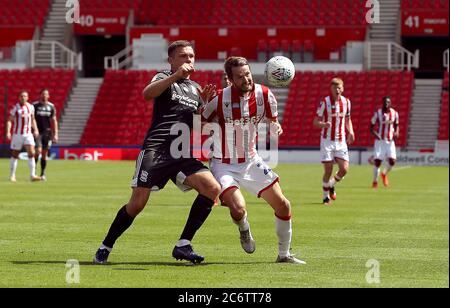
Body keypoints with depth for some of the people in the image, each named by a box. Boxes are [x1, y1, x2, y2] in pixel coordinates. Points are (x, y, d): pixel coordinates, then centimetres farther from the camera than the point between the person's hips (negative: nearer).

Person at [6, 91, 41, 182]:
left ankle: (32, 175, -12)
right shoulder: (15, 108, -6)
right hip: (17, 134, -3)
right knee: (15, 155, 4)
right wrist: (8, 132, -19)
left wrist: (35, 129, 9)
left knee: (31, 153, -11)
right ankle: (12, 176, 16)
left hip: (28, 134, 3)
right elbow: (9, 120, -7)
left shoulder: (31, 107, 7)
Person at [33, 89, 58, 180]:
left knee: (44, 154, 3)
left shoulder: (51, 106, 6)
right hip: (37, 132, -2)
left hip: (47, 132, 2)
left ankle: (43, 174, 10)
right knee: (38, 151, -15)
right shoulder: (34, 105, 0)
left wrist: (55, 134, 2)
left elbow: (54, 121, 9)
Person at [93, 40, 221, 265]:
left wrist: (206, 103, 5)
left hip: (182, 154, 6)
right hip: (156, 149, -6)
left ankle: (183, 245, -10)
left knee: (213, 189, -15)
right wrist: (176, 75, -26)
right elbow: (147, 94, -20)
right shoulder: (164, 78, 4)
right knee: (137, 204, -11)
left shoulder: (195, 88, 22)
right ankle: (105, 247, 10)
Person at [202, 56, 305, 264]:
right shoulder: (219, 99, -21)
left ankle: (284, 254, 19)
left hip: (251, 162, 4)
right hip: (224, 165, -4)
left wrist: (276, 127, -17)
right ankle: (244, 229, 15)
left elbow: (272, 121, 7)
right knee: (238, 209, -25)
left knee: (283, 205, -2)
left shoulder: (264, 95, -10)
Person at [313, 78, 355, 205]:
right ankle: (326, 196, 14)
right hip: (327, 140, -3)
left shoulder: (346, 102, 5)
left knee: (344, 169, -8)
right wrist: (324, 124, -27)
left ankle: (332, 185, 22)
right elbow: (316, 121, -5)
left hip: (341, 141, 3)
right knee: (328, 170, -6)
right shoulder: (325, 102, -7)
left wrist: (351, 132, 2)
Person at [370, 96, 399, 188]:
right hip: (380, 140, -2)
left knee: (392, 161, -9)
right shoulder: (378, 113, -7)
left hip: (390, 140, 2)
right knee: (377, 161, -6)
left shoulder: (394, 113, 1)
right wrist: (374, 133, -20)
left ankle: (384, 174, 21)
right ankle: (375, 181, 13)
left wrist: (396, 132, -6)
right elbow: (372, 126, -1)